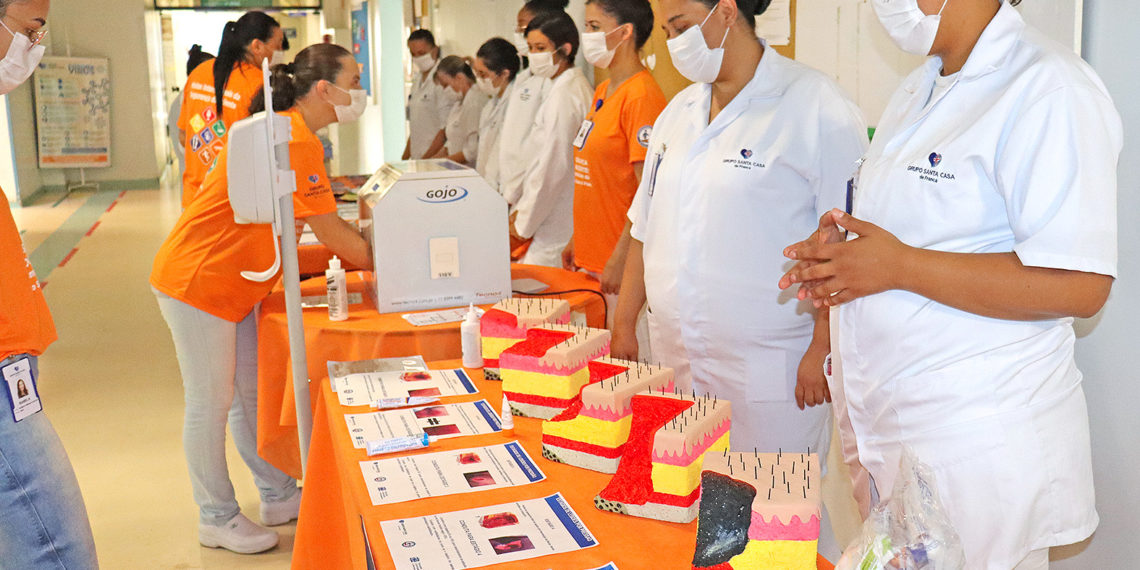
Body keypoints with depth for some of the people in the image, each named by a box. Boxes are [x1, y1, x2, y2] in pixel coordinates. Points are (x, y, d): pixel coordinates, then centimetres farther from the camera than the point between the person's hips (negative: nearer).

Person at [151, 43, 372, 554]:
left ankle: (278, 497, 27)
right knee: (211, 403, 3)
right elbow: (332, 235, -21)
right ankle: (216, 519, 17)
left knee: (251, 394, 16)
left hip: (233, 283, 10)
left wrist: (368, 254, 2)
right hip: (197, 281, -10)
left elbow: (324, 227, 11)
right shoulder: (293, 141, -23)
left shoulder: (286, 131, 10)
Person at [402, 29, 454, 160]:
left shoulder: (441, 79, -11)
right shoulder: (417, 79, 16)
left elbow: (445, 130, -14)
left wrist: (426, 159, -14)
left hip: (435, 158, -7)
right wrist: (405, 158, 17)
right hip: (416, 159, 7)